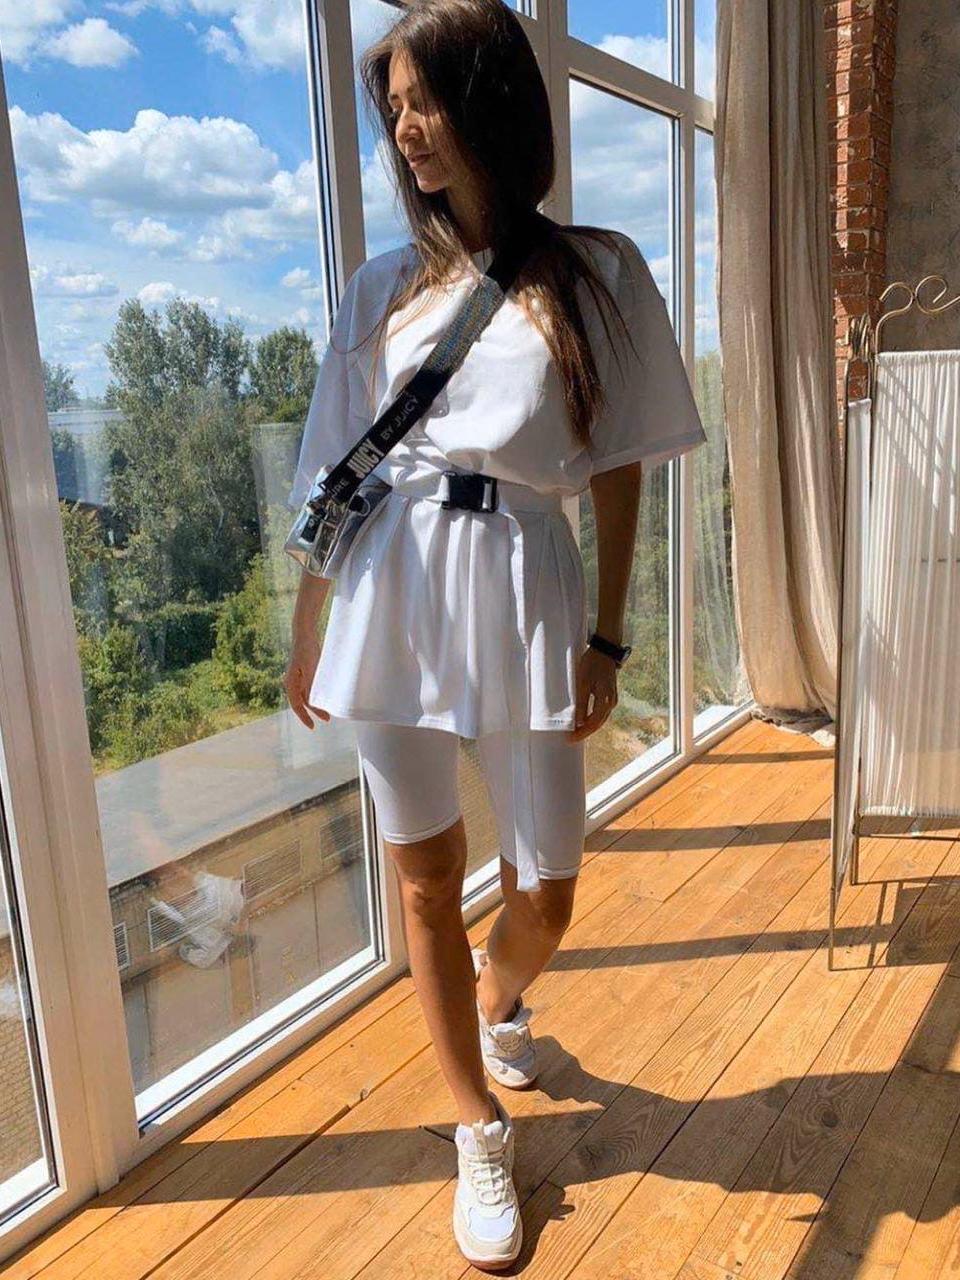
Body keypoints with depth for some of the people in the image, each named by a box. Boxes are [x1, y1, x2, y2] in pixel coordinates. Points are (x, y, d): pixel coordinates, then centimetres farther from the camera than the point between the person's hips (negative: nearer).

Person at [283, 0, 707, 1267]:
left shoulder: (595, 272, 4)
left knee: (545, 897, 7)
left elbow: (619, 472, 2)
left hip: (524, 596, -1)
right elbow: (338, 474, 9)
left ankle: (496, 996, 46)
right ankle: (482, 1134, 31)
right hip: (393, 596, 2)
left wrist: (608, 638, -3)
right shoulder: (385, 286, 9)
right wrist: (308, 633, 9)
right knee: (426, 884, 8)